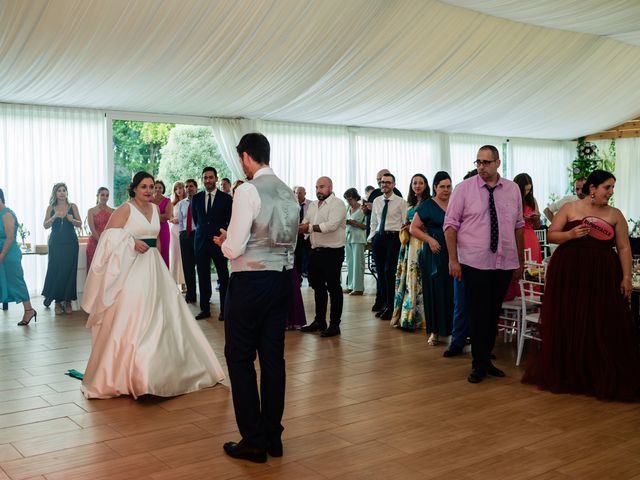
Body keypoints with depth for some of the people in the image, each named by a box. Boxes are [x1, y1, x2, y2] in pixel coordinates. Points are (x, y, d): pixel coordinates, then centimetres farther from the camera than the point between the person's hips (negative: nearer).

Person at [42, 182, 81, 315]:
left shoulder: (72, 206, 5)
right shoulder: (51, 207, 6)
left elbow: (80, 223, 5)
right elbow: (45, 225, 2)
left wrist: (72, 220, -15)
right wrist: (54, 217, -15)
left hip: (70, 243, 0)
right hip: (56, 244, 0)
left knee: (69, 271, -2)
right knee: (55, 271, -3)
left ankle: (67, 301, 6)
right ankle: (58, 301, 5)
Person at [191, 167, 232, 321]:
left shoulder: (226, 198, -2)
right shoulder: (196, 198, 7)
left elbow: (230, 221, 2)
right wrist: (202, 231, 14)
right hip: (201, 241, 3)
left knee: (223, 277, 3)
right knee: (203, 277, 6)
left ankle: (224, 309, 10)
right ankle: (205, 309, 14)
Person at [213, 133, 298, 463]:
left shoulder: (248, 191, -14)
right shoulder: (288, 192, 9)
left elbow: (234, 249, -17)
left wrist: (224, 241, 6)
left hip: (251, 281, -7)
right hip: (282, 278, 7)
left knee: (240, 358, 5)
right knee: (273, 356, 13)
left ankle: (253, 442, 10)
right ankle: (273, 436, 22)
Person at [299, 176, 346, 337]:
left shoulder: (337, 204, -9)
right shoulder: (313, 205, 16)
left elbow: (332, 225, -22)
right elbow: (305, 224, 14)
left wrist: (309, 227, -22)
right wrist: (301, 227, -10)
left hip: (332, 252, -8)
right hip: (316, 251, 8)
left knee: (334, 288, 0)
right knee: (318, 287, 15)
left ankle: (334, 324, 7)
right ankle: (319, 321, 27)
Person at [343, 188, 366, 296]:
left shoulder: (362, 209, -6)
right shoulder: (348, 208, 12)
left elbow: (365, 226, -10)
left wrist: (352, 223, -17)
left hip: (358, 238, -6)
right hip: (348, 236, 6)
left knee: (357, 262, -5)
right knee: (349, 262, 8)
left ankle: (358, 288, -2)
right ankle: (350, 286, 14)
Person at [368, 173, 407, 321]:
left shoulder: (400, 202, -3)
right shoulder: (376, 201, 12)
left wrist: (402, 240, -11)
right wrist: (371, 238, 9)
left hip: (393, 238, -5)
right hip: (379, 238, 5)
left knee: (389, 273, -6)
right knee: (380, 272, 9)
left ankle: (390, 307, 5)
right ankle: (384, 304, 22)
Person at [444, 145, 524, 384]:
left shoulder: (513, 189, 7)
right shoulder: (464, 189, -3)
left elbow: (518, 227, 11)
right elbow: (450, 225, -4)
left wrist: (521, 261, 12)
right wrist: (453, 259, -10)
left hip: (505, 264, 3)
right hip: (474, 264, -3)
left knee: (493, 313, 12)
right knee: (478, 314, 0)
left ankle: (486, 359, 26)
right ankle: (479, 364, 14)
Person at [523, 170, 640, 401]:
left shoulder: (615, 214, 7)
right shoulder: (569, 208, 3)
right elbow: (551, 235, 2)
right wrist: (570, 234, -16)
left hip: (602, 277, 1)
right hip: (568, 274, -1)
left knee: (603, 328, 0)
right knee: (567, 325, 4)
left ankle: (604, 380, 12)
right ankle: (565, 374, 18)